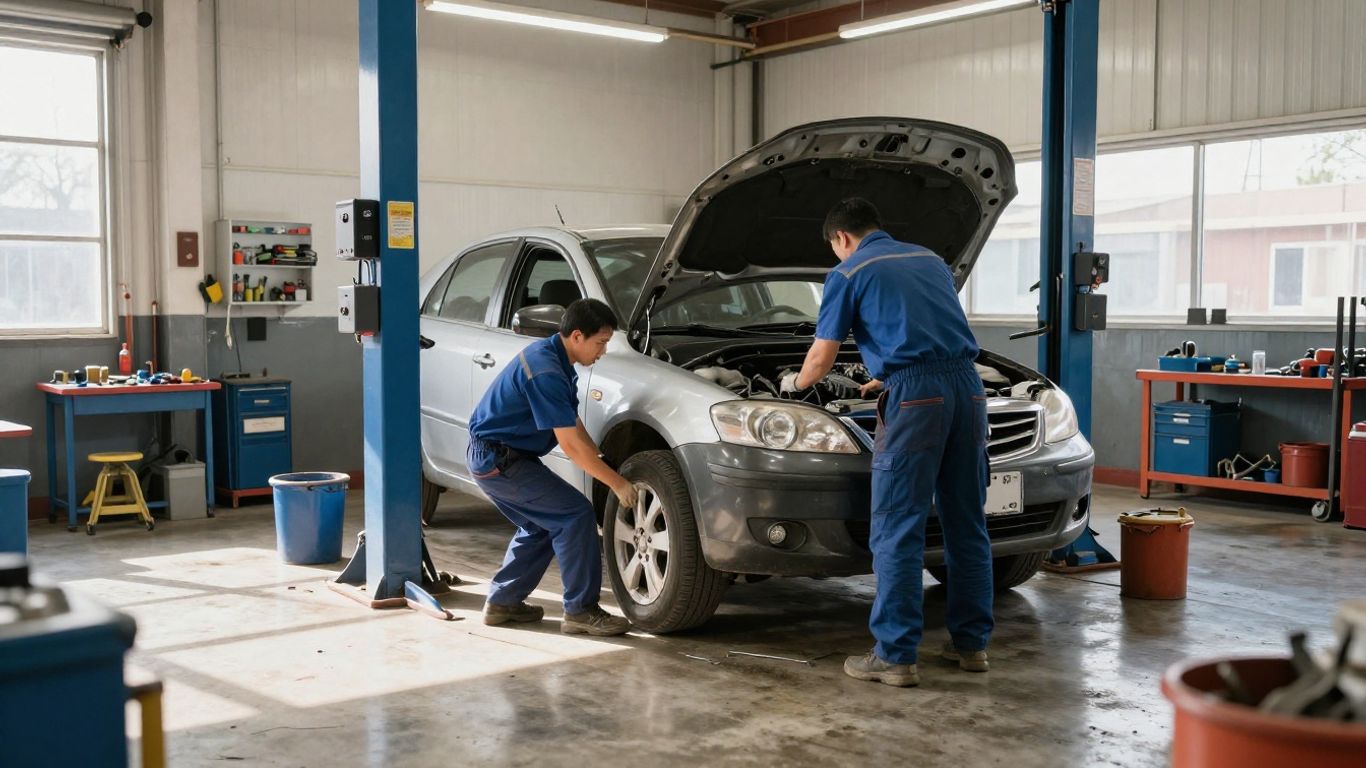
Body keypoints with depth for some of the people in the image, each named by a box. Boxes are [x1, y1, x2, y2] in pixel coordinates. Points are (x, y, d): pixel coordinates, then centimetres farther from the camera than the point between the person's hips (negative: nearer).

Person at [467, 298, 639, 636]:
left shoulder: (549, 355, 7)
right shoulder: (545, 371, -25)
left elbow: (573, 424, 14)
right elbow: (571, 444, -24)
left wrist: (602, 464, 9)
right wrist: (616, 483, -17)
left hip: (493, 459, 10)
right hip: (500, 461, -10)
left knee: (540, 526, 20)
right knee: (576, 514, -11)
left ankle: (502, 602, 26)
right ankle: (580, 611, -5)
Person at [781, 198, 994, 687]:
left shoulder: (849, 275, 6)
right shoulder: (931, 260, 25)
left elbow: (822, 357, 8)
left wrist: (796, 383, 31)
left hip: (915, 398, -6)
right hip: (967, 388, 6)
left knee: (897, 533, -2)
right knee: (967, 524, 13)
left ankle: (895, 656, -1)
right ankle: (971, 643, 21)